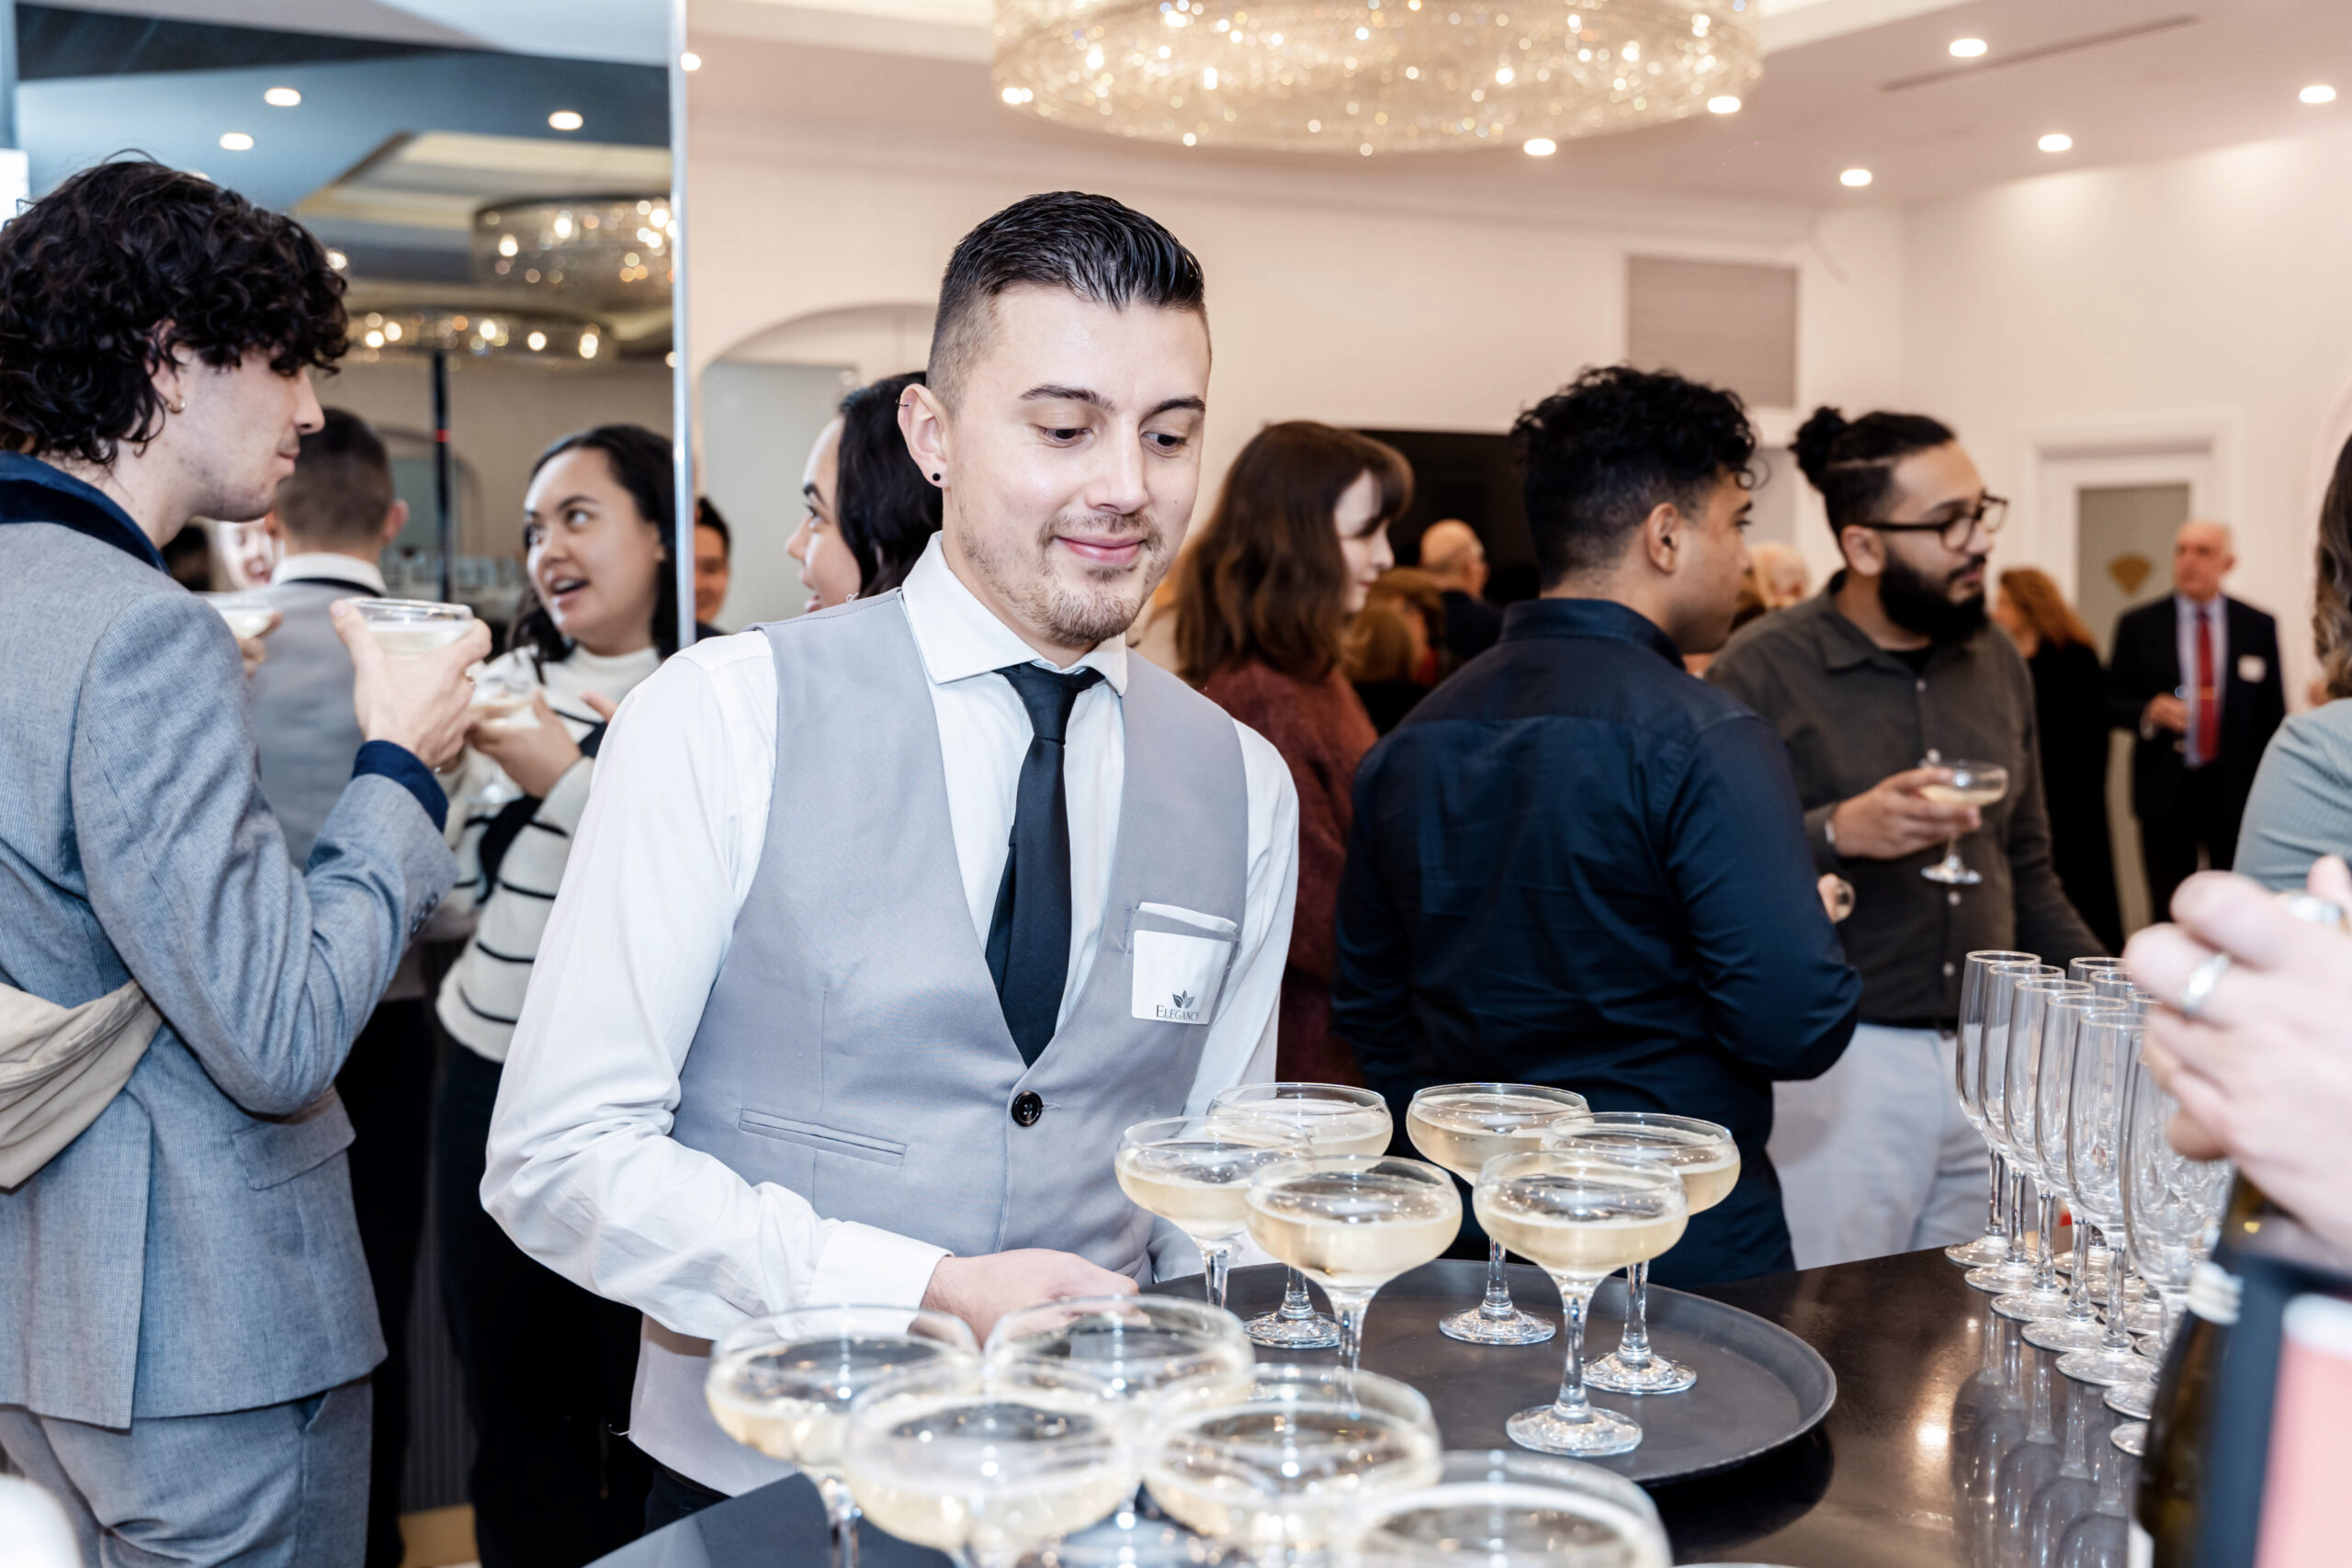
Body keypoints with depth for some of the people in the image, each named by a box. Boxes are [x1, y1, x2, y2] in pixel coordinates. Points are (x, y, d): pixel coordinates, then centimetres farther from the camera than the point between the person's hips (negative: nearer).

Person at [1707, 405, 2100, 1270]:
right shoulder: (1762, 669, -8)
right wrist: (1839, 835, -25)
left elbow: (2027, 868, 19)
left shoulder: (1997, 660, 12)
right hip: (1839, 1062, -5)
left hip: (1989, 1059, 6)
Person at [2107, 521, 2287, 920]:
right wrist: (2149, 711, -18)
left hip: (2237, 793, 0)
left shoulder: (2258, 627, 6)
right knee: (2169, 914, 3)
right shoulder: (2138, 625, 3)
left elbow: (2272, 715, 7)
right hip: (2165, 792, 0)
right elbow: (2110, 702, 4)